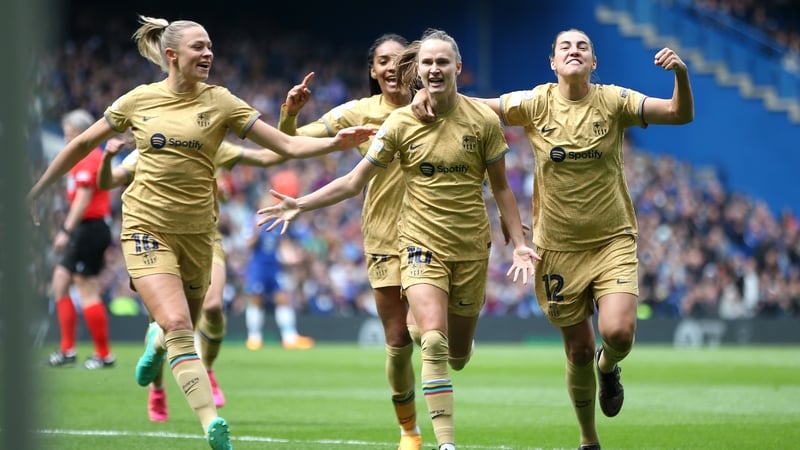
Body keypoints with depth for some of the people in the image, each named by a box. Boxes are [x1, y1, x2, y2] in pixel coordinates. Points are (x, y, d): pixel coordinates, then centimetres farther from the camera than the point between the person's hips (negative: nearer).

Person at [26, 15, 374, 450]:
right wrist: (38, 189, 17)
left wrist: (336, 142, -21)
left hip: (196, 231, 2)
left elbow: (287, 144, -5)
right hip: (147, 227, -2)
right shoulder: (138, 100, 0)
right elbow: (83, 144, 13)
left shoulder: (219, 101, 0)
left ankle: (156, 341, 51)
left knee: (181, 328, 12)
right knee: (178, 325, -19)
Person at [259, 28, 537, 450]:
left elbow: (500, 186, 5)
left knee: (457, 354, 9)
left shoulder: (483, 119, -4)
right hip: (421, 241, -1)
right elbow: (355, 181, -1)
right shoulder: (401, 122, -5)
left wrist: (519, 243, 0)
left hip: (471, 245, 1)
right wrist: (300, 205, -10)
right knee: (434, 342, -19)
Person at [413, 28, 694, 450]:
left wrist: (681, 73, -30)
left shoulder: (613, 101, -5)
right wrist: (428, 95, -14)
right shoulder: (535, 104, -3)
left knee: (618, 332, -21)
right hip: (558, 249, 1)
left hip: (613, 241, -1)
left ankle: (608, 367, 18)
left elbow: (681, 114, -12)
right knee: (579, 352, 5)